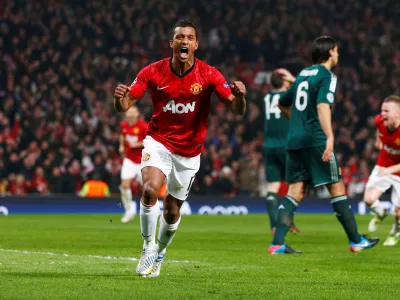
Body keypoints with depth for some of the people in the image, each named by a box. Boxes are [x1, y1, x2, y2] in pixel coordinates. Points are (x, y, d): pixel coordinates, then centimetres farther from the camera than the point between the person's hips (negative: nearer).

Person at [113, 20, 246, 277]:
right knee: (151, 189, -28)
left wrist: (240, 96, -39)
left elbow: (237, 110, -15)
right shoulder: (153, 72, -11)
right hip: (159, 142, -1)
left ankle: (159, 254, 37)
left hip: (189, 151, 1)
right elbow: (124, 106, -10)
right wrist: (120, 98, -34)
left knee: (172, 211, 8)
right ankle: (149, 247, -9)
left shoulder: (209, 75, -11)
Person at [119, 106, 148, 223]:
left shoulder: (143, 126, -16)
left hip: (142, 161, -4)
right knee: (125, 185, -11)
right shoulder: (124, 125, 2)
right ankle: (129, 211, 3)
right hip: (129, 159, 4)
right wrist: (122, 145, 7)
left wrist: (138, 144, -22)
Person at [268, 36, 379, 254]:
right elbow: (322, 106, -22)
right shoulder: (327, 75, -5)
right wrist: (330, 137, -32)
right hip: (315, 140, -7)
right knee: (337, 188, 2)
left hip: (294, 141, 7)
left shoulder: (304, 74, 19)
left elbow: (283, 103, 30)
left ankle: (277, 243, -9)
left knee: (295, 192, 3)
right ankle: (356, 240, 9)